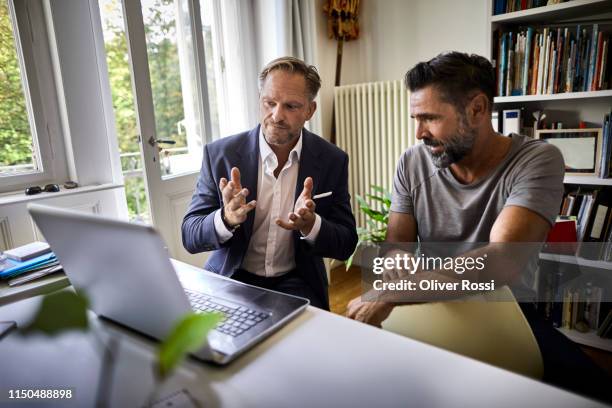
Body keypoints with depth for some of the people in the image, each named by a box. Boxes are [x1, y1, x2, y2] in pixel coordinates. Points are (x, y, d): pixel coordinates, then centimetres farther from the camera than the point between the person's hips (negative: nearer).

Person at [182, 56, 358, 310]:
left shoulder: (332, 161, -6)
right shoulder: (219, 154, -8)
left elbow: (346, 246, -4)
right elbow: (190, 238, -6)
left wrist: (310, 225, -26)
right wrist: (227, 219, -29)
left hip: (295, 281, 1)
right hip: (231, 279, 0)